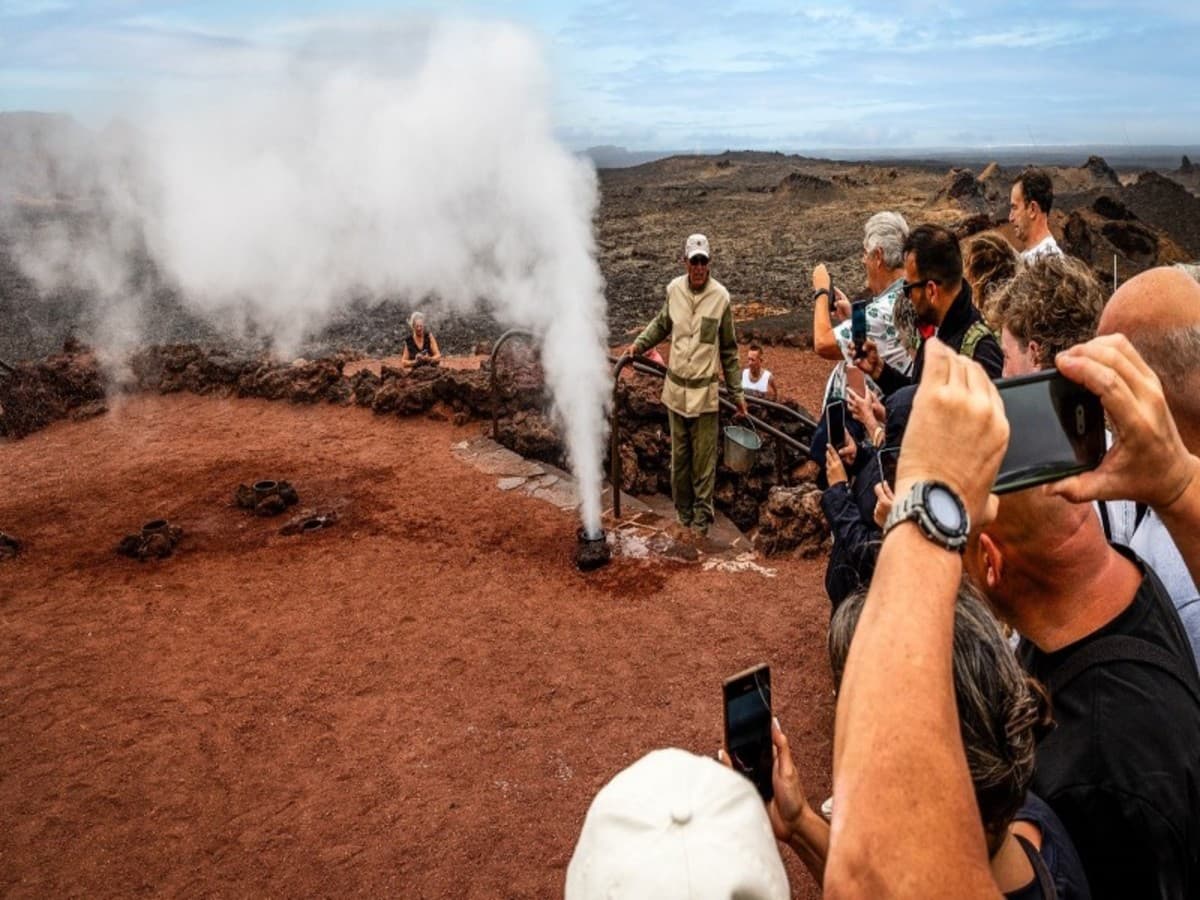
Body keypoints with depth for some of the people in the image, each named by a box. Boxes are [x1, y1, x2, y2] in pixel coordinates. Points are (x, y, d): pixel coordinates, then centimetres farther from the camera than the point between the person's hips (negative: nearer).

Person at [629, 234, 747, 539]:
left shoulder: (720, 297, -9)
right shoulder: (674, 290, -2)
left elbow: (729, 350, -1)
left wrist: (737, 393, 2)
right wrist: (640, 343, 7)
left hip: (705, 391, -3)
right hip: (676, 388, 3)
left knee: (704, 460, 3)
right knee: (679, 456, 14)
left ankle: (701, 517, 17)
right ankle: (683, 511, 30)